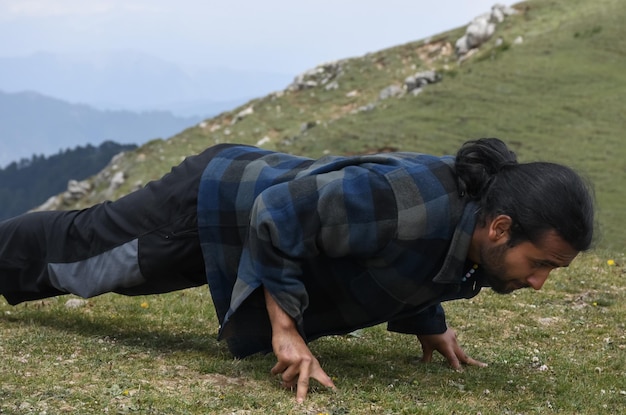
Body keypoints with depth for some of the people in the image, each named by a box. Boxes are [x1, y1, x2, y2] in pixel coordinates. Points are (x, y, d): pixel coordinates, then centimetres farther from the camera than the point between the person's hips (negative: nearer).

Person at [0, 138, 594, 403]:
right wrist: (286, 330, -33)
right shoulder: (407, 201, -41)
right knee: (69, 253, 17)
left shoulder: (473, 213, -14)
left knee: (81, 249, 28)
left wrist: (429, 325, -1)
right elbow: (278, 214, -35)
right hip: (209, 207, -7)